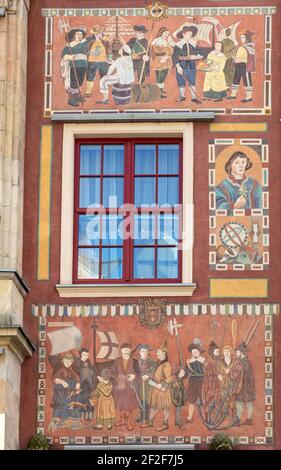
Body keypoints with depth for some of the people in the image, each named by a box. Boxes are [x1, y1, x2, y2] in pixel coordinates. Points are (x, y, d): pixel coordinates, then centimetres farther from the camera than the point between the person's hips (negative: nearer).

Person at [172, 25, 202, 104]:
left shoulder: (193, 45, 6)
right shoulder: (178, 45, -8)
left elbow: (197, 54, 15)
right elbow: (175, 57, -12)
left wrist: (197, 56, -8)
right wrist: (178, 66, -20)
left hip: (191, 66, 3)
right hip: (182, 66, -3)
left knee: (192, 82, 5)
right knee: (181, 82, 7)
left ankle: (193, 97, 14)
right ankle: (182, 96, 25)